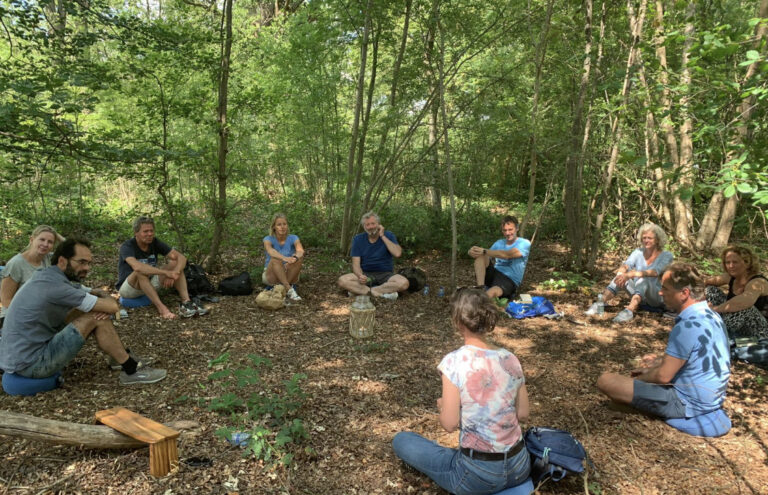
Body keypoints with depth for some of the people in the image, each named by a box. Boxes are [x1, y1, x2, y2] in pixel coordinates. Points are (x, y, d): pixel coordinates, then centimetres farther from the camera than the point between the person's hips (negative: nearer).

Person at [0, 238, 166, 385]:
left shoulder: (51, 278, 6)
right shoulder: (55, 286, -26)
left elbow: (98, 293, 12)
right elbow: (113, 306, -24)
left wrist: (101, 297, -12)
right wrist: (105, 298, 0)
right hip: (29, 364, -10)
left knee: (97, 312, 7)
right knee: (97, 319, -16)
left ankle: (124, 357, 17)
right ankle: (131, 371, -6)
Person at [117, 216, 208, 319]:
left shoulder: (155, 242, -9)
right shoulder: (127, 246, -23)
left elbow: (181, 257, -15)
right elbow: (137, 267, -44)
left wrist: (173, 274, -34)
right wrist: (166, 273, -45)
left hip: (150, 284, 5)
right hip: (127, 287, -5)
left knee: (175, 263, -14)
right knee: (141, 272, -38)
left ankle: (186, 302, -29)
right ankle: (161, 307, -37)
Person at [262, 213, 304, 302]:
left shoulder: (293, 238, -7)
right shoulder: (268, 239, -11)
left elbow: (301, 250, -28)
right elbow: (270, 251, -35)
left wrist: (295, 257, -52)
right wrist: (284, 258, -55)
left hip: (289, 276, 2)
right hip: (271, 276, -1)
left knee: (299, 257, -27)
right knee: (275, 259, -33)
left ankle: (284, 287, -24)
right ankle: (289, 289, -37)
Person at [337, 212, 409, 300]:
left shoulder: (388, 236, -1)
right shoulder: (358, 239, 1)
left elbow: (397, 253, -19)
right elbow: (356, 264, -5)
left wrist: (383, 236, -17)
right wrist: (360, 275, -27)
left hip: (385, 274, -1)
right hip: (366, 274, 1)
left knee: (404, 283, -33)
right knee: (342, 280, -27)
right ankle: (385, 292, -27)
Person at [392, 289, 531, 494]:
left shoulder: (454, 361, -19)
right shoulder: (511, 359, -3)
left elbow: (449, 424, -15)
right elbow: (523, 415, 5)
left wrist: (442, 406, 6)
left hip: (478, 475, -6)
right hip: (520, 468, 6)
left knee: (401, 440, 13)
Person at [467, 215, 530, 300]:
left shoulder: (525, 243, 0)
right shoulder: (499, 243, 19)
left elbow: (507, 255, -17)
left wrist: (484, 251, -24)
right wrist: (473, 251, -16)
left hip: (509, 280, -6)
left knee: (490, 293, -40)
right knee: (480, 255, -20)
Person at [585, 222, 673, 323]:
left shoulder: (666, 256, -8)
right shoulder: (639, 252, 5)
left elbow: (655, 272, -29)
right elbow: (626, 265, -13)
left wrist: (630, 274, -43)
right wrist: (621, 273, -38)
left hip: (658, 297, -4)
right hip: (638, 293, 4)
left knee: (643, 278, -36)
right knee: (621, 277, -22)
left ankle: (629, 311, -58)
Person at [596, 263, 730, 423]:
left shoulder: (688, 327, -26)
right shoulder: (712, 315, 4)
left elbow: (663, 376, -22)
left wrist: (638, 378, -3)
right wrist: (655, 363, 12)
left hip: (688, 404, -10)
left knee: (605, 380, -17)